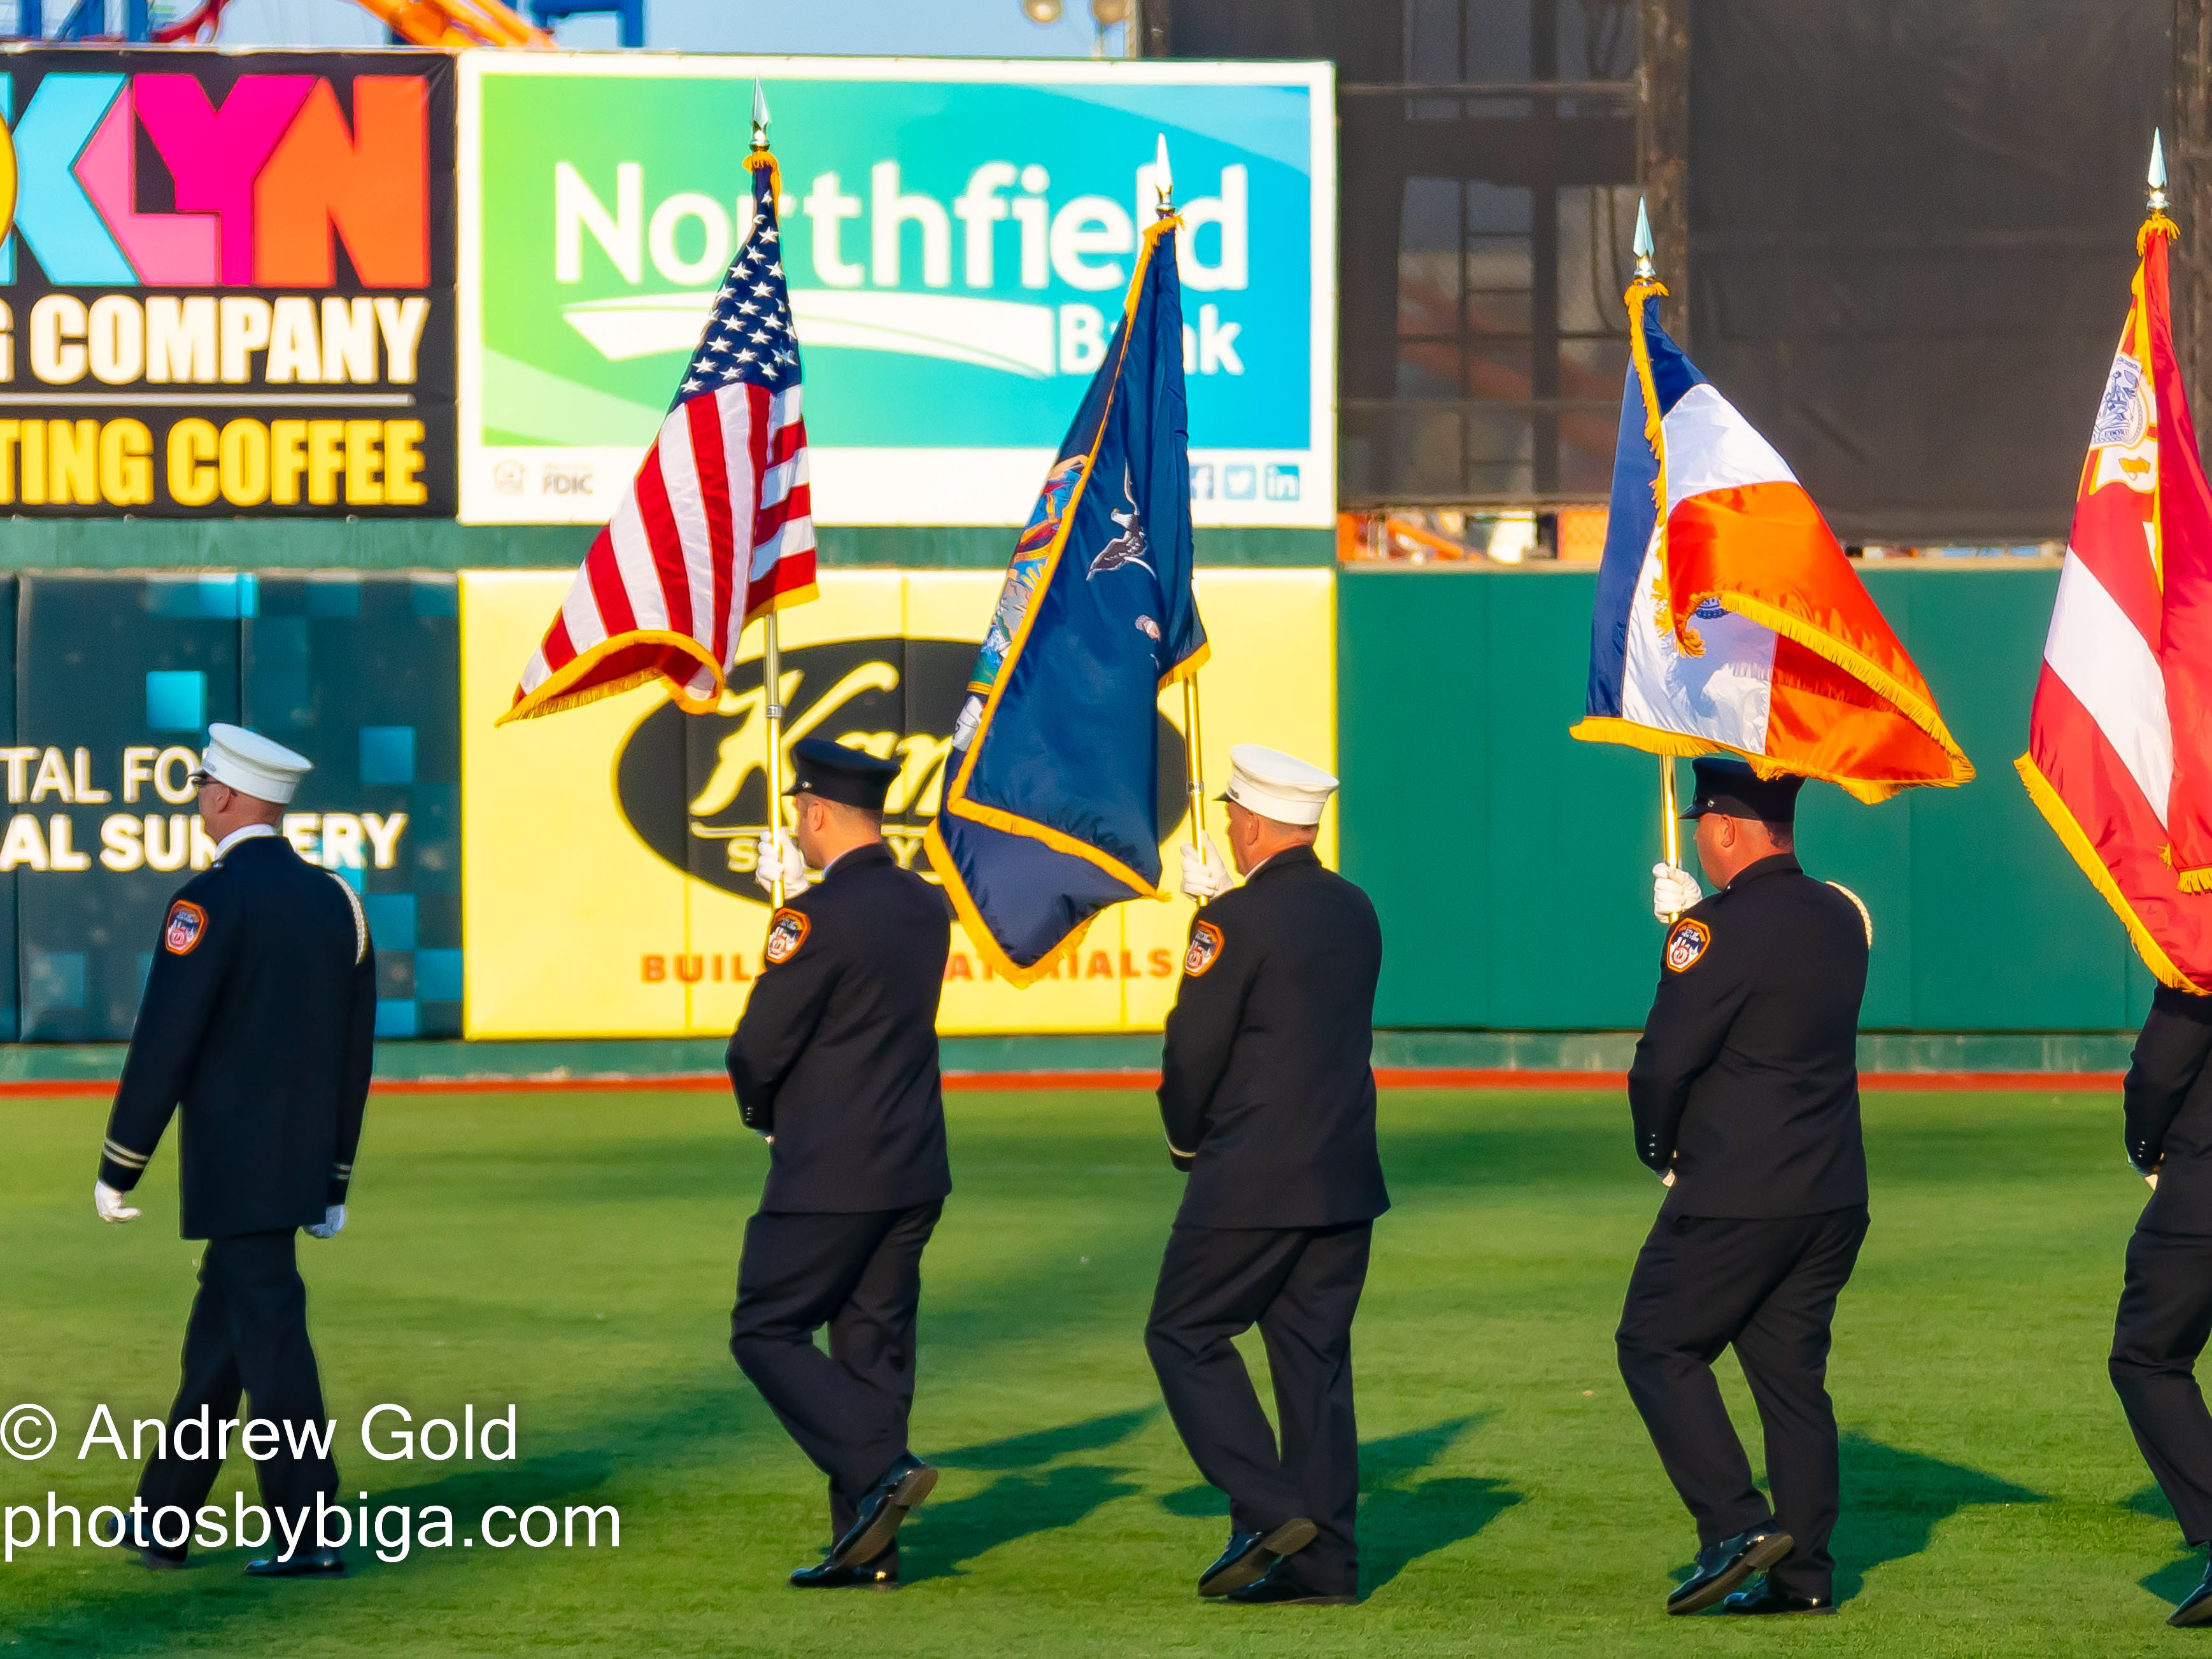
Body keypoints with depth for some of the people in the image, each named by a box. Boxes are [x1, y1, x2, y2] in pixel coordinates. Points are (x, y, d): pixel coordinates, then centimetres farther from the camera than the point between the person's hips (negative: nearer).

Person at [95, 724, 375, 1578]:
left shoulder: (213, 899, -13)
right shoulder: (336, 900, 10)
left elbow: (163, 1045, -15)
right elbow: (356, 1053, 13)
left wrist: (118, 1167, -7)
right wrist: (335, 1181, 19)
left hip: (233, 1171, -7)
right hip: (301, 1168, 7)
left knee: (271, 1340, -6)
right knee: (216, 1339, 15)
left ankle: (305, 1538, -6)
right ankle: (163, 1522, 22)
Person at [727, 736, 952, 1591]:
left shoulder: (819, 916, -18)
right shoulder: (926, 907, 6)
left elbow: (757, 1049, -14)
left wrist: (762, 1111, 7)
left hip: (829, 1175, -8)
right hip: (914, 1174, 8)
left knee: (767, 1333, 2)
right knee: (874, 1345, 10)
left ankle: (878, 1471, -13)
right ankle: (867, 1546, 11)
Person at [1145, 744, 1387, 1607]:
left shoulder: (1237, 920, -14)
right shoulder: (1356, 911, 9)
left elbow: (1192, 1049, -11)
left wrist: (1187, 1140, 7)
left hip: (1254, 1180, -7)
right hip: (1345, 1179, 7)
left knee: (1186, 1336, 4)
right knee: (1314, 1354, 9)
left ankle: (1267, 1511, -9)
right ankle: (1325, 1558, 7)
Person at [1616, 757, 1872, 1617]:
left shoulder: (1721, 931, -15)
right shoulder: (1840, 918, 8)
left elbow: (1663, 1061, -13)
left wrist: (1658, 1149, 5)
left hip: (1736, 1198, -7)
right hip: (1834, 1197, 7)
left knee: (1658, 1347, 4)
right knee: (1791, 1369, 11)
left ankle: (1735, 1526, -8)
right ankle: (1804, 1571, 7)